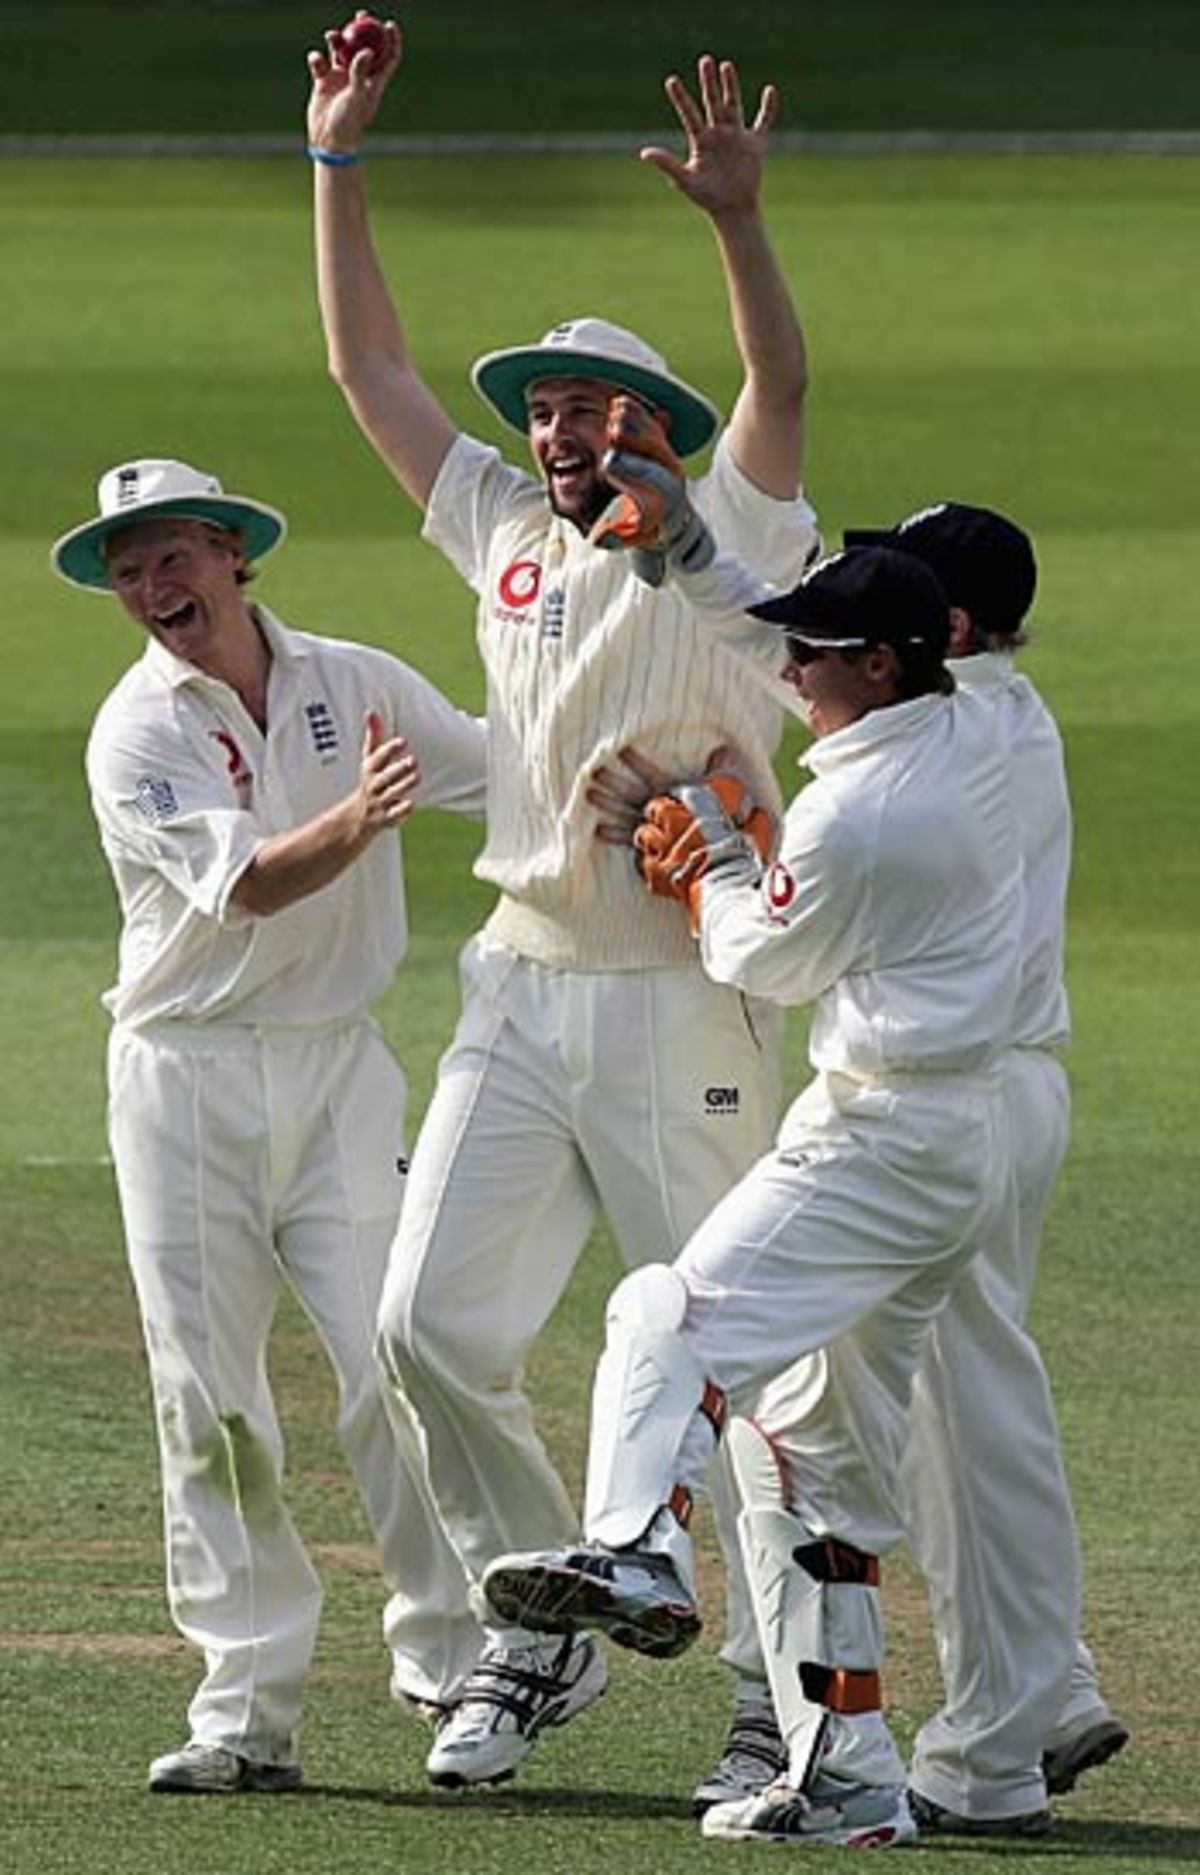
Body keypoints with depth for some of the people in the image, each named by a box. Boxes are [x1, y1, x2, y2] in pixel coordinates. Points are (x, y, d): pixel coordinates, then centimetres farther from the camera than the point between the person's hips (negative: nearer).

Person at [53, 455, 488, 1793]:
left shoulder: (358, 686, 4)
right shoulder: (136, 733, -6)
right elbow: (240, 886, -19)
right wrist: (357, 820, -36)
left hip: (337, 1067, 1)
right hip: (185, 1075, -1)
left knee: (396, 1359, -10)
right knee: (209, 1399, -1)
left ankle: (452, 1654, 0)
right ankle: (247, 1715, 2)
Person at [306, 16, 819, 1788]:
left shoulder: (724, 543, -2)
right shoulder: (508, 533, 13)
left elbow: (781, 391, -20)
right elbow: (371, 364, 16)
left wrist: (739, 223, -36)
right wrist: (337, 160, 10)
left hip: (680, 1007, -6)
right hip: (518, 992, 6)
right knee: (433, 1321, -1)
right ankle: (540, 1627, 13)